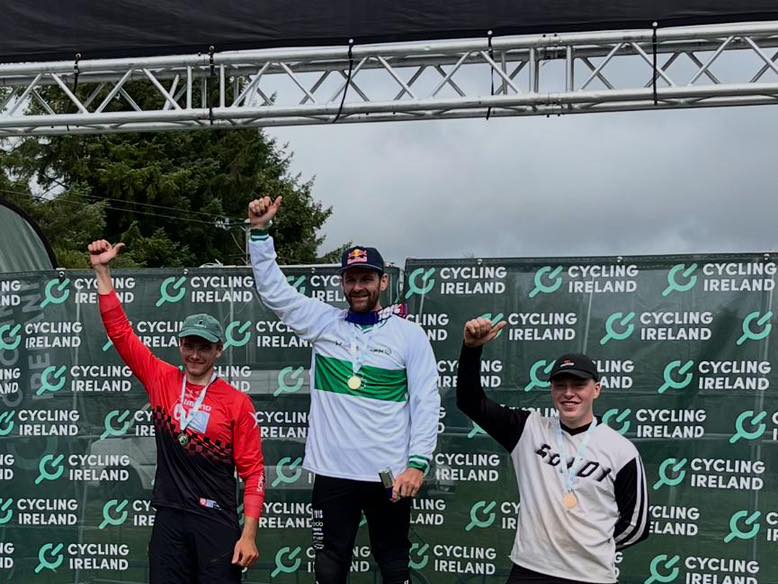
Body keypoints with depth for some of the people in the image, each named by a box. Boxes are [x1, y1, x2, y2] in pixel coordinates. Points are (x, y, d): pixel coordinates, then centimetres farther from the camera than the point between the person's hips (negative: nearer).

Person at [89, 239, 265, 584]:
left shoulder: (237, 402, -3)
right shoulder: (161, 380, 5)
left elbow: (253, 471, -4)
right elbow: (119, 330, 4)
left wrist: (249, 535, -10)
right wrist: (102, 270, -1)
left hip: (217, 522, -2)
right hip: (168, 519, 2)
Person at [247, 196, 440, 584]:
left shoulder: (408, 334, -1)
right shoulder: (323, 322, 5)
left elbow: (426, 402, -4)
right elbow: (273, 289, 2)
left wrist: (418, 462, -13)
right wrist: (260, 231, -8)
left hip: (390, 475, -2)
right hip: (332, 472, 2)